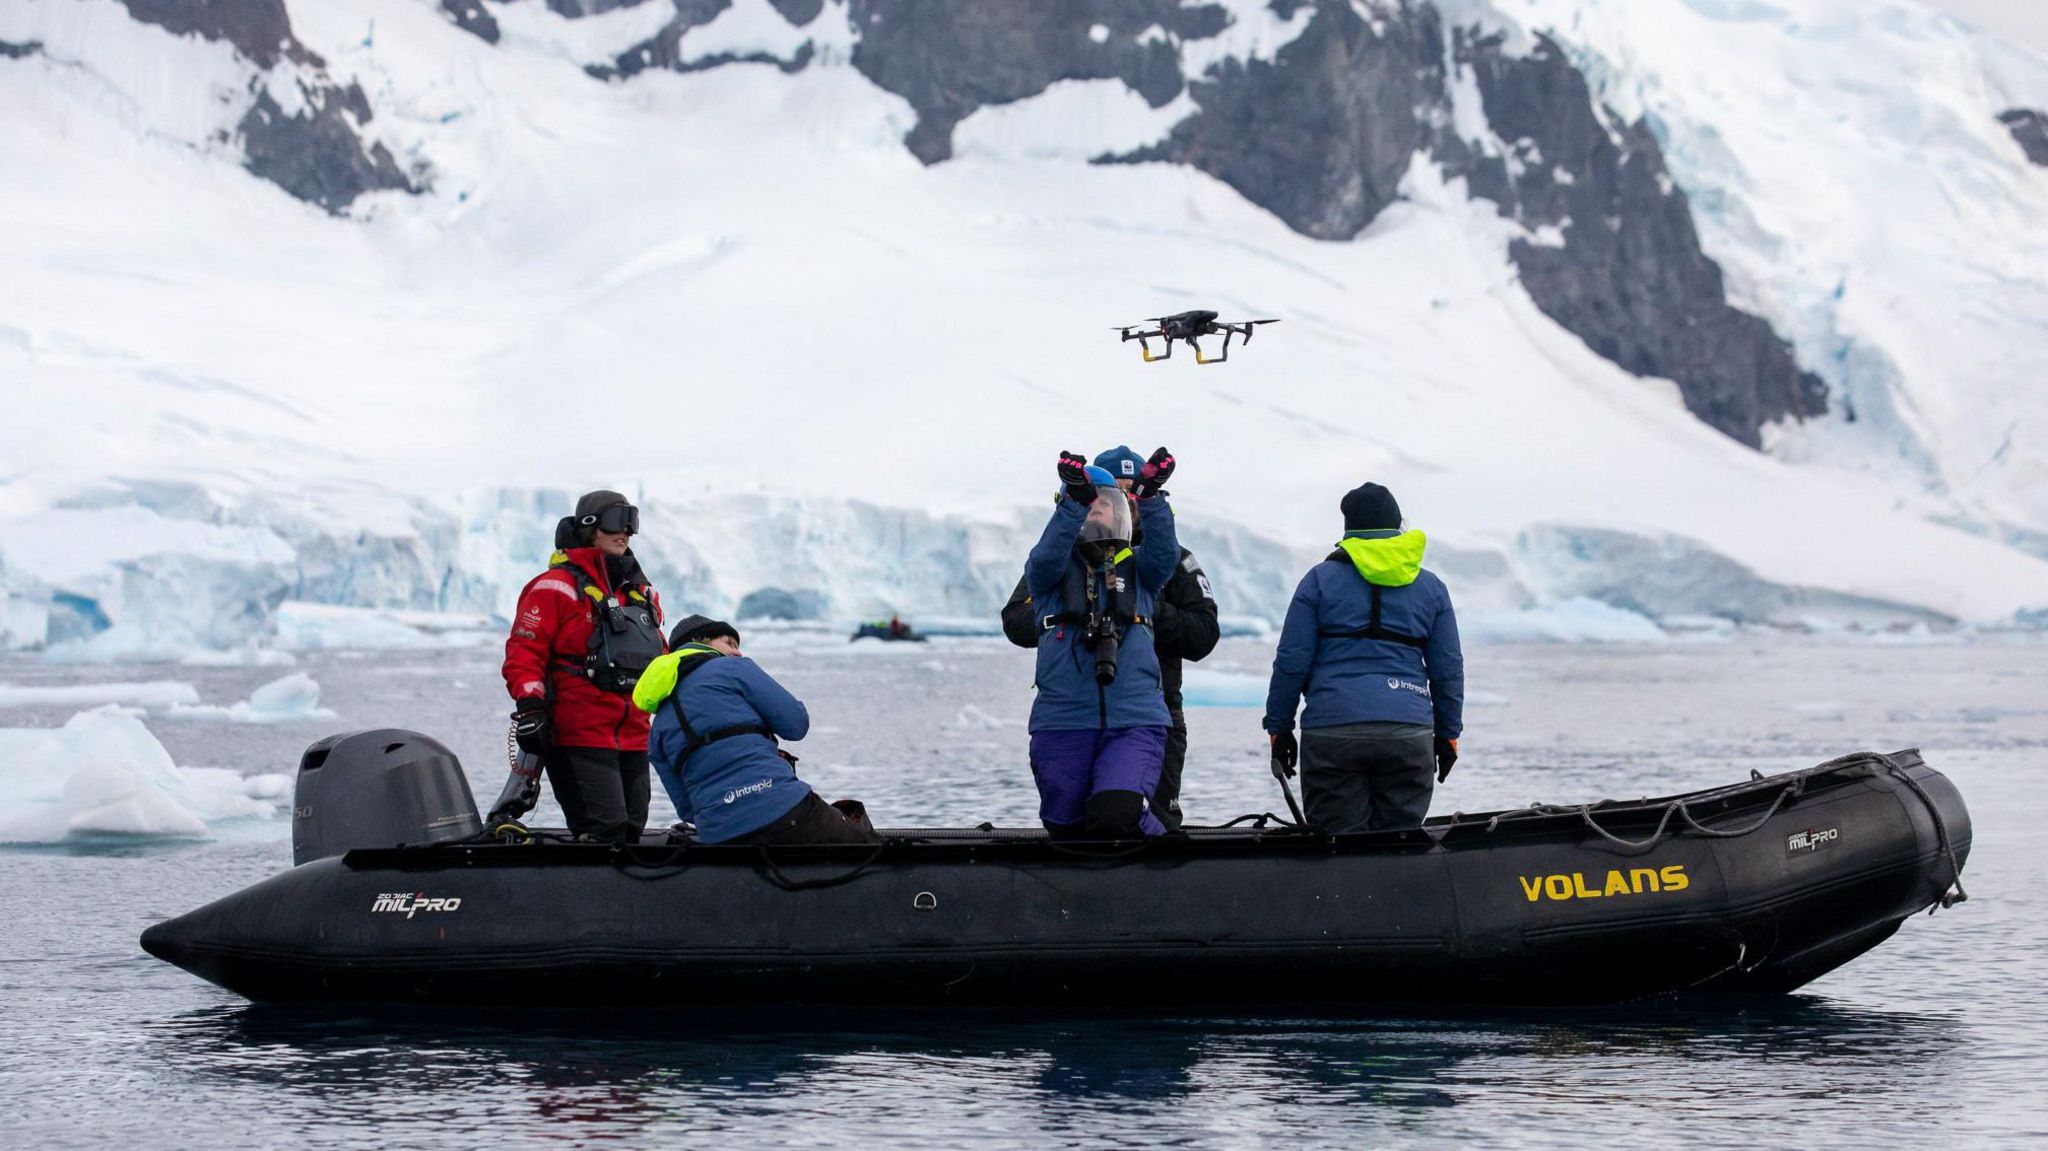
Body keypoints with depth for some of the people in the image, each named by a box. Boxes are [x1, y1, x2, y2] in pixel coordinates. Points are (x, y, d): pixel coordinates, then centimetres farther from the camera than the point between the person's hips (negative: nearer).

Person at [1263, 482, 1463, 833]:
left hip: (1332, 731, -2)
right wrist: (1448, 735, 21)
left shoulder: (1320, 580, 4)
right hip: (1410, 736, 2)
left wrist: (1278, 728, 10)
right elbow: (1448, 668, 13)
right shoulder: (1431, 587, 12)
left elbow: (1291, 662, 2)